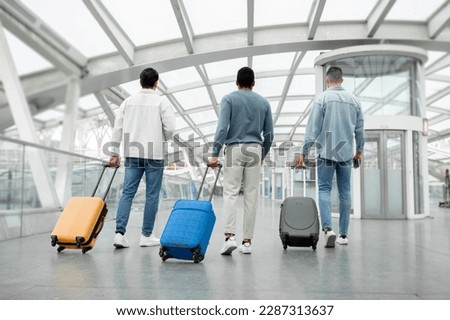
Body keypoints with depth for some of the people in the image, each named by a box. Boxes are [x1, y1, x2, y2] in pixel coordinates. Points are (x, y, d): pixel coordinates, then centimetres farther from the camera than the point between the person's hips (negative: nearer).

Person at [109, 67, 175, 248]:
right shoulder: (161, 101, -3)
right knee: (152, 195, 5)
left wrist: (114, 153, 11)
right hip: (154, 154, -3)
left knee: (127, 193, 5)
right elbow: (170, 127, -9)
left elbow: (118, 128, 6)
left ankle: (120, 232, -3)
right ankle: (147, 235, 10)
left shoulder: (129, 101, 9)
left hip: (132, 154, 4)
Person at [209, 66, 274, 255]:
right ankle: (247, 241, 7)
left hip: (234, 149, -2)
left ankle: (230, 236, -16)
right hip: (255, 150, 3)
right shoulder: (263, 102, 10)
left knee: (230, 194, -2)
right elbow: (269, 133, 10)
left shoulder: (229, 99, 0)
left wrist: (214, 153, -10)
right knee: (251, 196, 4)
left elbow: (222, 128, -11)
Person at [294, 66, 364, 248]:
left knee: (324, 190, 2)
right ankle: (343, 234, 13)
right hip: (346, 153, 3)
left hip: (326, 152, -3)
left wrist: (303, 152, -4)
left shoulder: (323, 98, -4)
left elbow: (313, 128, -8)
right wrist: (359, 151, 24)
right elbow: (360, 129, 12)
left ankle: (328, 228, -15)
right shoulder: (354, 100, 8)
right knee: (345, 192, 9)